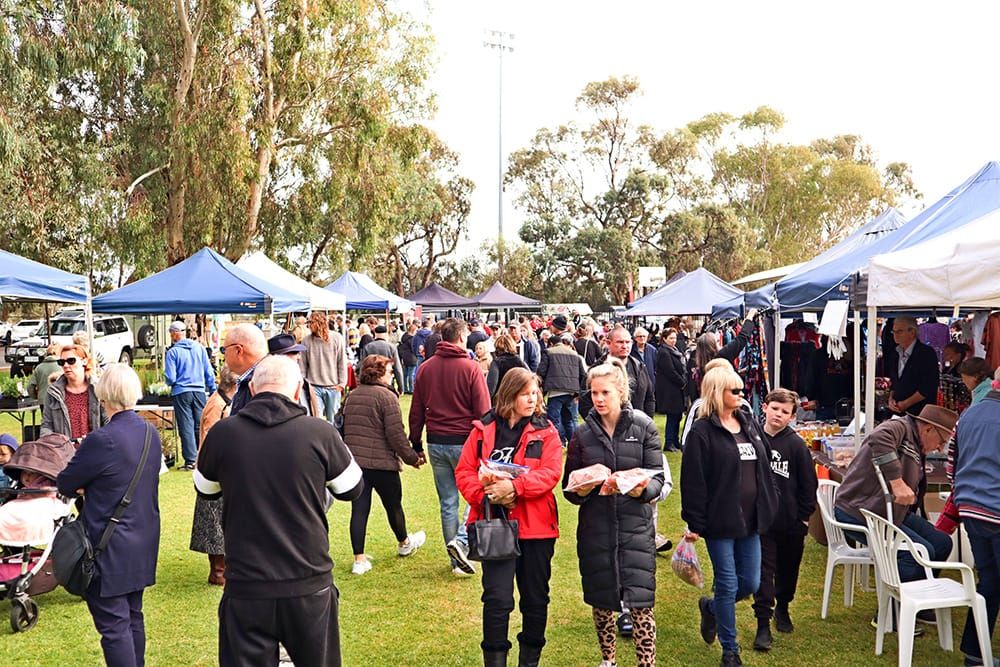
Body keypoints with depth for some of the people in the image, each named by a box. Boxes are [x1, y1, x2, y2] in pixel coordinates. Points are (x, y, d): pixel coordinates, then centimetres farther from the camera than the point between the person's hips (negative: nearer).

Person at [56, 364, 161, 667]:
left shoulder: (102, 440, -22)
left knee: (113, 625, 1)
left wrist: (80, 487, 12)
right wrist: (91, 485, 11)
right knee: (133, 616, 20)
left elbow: (65, 484, -9)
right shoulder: (151, 434, 1)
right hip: (143, 544, 8)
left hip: (110, 548, -8)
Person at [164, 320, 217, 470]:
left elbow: (170, 378, -10)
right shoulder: (199, 348, 4)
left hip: (181, 392, -3)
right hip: (199, 391, 3)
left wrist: (171, 383, 13)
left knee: (186, 427, 2)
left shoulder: (172, 352, -7)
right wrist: (213, 390, 13)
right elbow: (209, 372, 6)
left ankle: (191, 460, 1)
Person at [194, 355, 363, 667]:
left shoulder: (222, 433, -8)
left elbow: (205, 489, 13)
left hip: (246, 589, 0)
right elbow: (352, 488, 5)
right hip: (310, 587, 0)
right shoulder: (320, 433, -12)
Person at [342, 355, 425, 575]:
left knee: (359, 509, 7)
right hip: (382, 463, -5)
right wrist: (411, 457, -5)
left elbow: (343, 429, 15)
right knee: (393, 505, 16)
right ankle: (405, 543, 38)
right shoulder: (387, 396, -13)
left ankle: (359, 559, 9)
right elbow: (395, 435, -16)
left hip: (354, 462, 6)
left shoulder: (351, 396, 9)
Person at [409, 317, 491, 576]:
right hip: (465, 442, -4)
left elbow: (416, 411, 9)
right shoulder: (470, 368, -10)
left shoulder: (425, 368, 5)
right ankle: (462, 540, -9)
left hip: (436, 443, 5)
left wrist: (416, 444, 17)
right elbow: (483, 411, -11)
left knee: (448, 502, 11)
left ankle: (457, 561, 18)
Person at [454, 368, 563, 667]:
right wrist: (485, 495, -17)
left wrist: (515, 486, -24)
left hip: (537, 525, 1)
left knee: (535, 598, 13)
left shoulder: (545, 431, 0)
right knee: (497, 598, -5)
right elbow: (464, 471, 0)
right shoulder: (484, 429, 2)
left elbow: (551, 473, -12)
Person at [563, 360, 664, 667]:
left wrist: (642, 489, -23)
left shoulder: (643, 427, -1)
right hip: (595, 527, 2)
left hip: (635, 524, -2)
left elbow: (657, 476, -2)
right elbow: (568, 487, 6)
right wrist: (580, 490, -16)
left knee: (641, 602, -7)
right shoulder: (583, 433, 3)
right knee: (601, 600, 13)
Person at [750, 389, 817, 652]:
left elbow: (809, 484, 0)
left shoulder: (797, 445, -7)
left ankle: (782, 609, 41)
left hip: (791, 522, 1)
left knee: (788, 569, 18)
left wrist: (805, 515, 0)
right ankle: (763, 625, 5)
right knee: (763, 572, -1)